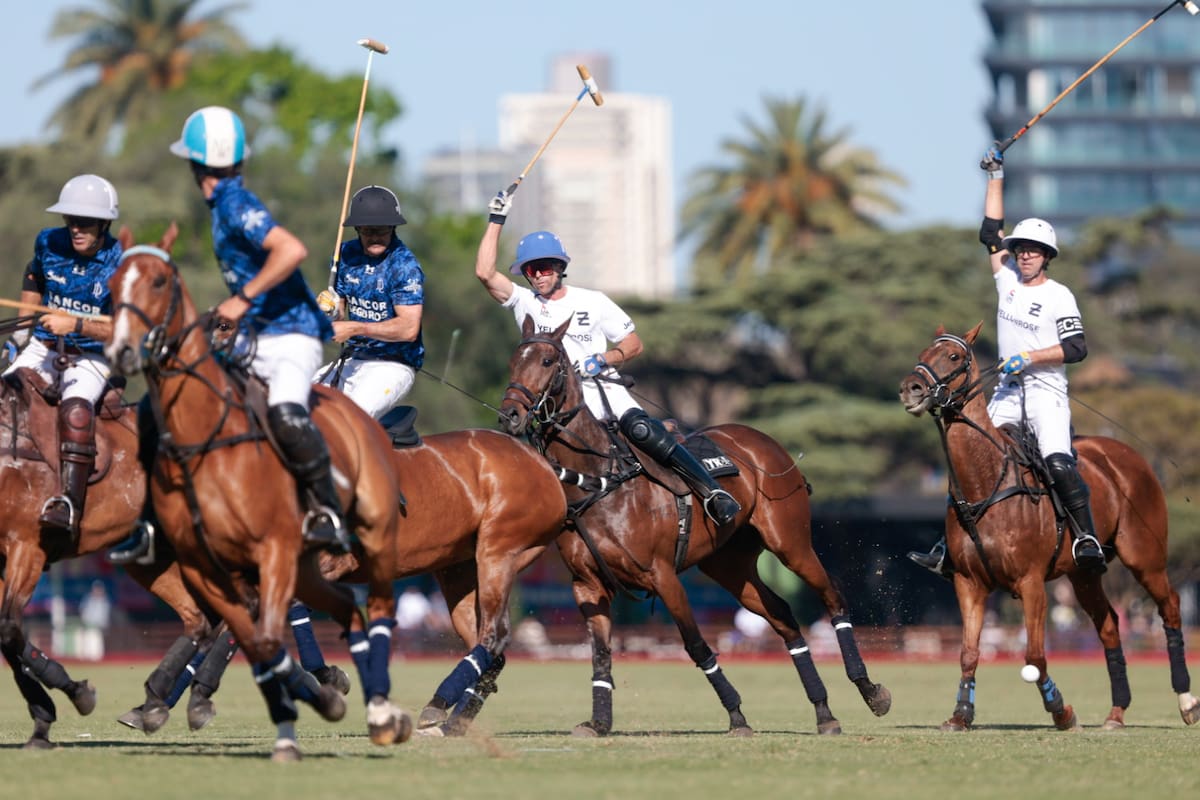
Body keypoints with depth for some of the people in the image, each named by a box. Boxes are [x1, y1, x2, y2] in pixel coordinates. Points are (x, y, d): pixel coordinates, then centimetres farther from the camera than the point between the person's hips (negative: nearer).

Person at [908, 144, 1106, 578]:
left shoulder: (1059, 296, -4)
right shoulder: (1008, 280, 10)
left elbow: (1077, 348, -11)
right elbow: (990, 232, 17)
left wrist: (1029, 357, -19)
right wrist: (996, 178, 17)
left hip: (1046, 390, -6)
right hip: (1007, 390, 6)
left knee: (1058, 461, -26)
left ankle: (1087, 538, -28)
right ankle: (949, 548, 2)